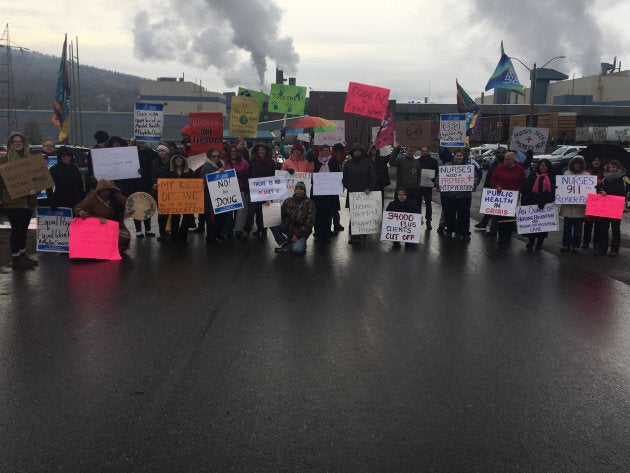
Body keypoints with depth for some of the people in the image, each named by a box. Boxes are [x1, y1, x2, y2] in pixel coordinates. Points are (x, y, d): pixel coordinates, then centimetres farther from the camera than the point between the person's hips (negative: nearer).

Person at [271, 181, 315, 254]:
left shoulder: (309, 203, -7)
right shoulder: (288, 201, 3)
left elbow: (310, 221, -12)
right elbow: (282, 216, 2)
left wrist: (298, 235, -15)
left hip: (301, 231, -4)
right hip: (289, 228, 4)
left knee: (296, 249, -30)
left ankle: (301, 243, 5)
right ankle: (284, 244, -10)